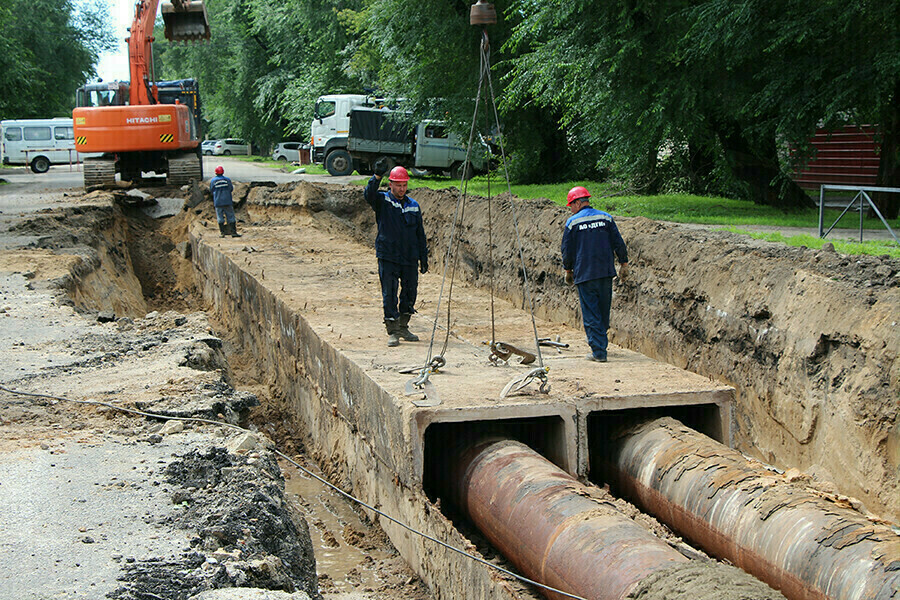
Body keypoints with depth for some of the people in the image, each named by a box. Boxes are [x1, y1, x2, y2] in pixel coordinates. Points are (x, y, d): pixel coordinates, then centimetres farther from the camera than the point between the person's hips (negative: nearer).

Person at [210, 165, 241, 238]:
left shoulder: (212, 181, -1)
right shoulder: (227, 180, -2)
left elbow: (211, 190, 7)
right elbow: (231, 188, 7)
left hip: (218, 202, 1)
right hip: (227, 201, -1)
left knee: (220, 217, 5)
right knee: (230, 216, 4)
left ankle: (222, 232, 2)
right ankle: (233, 232, 2)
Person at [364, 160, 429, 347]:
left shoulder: (414, 206, 11)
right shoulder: (382, 201, 1)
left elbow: (420, 235, 15)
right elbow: (369, 194, -23)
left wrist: (424, 258, 12)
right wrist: (377, 176, -36)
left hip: (410, 259, 4)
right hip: (388, 258, -4)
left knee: (410, 293, 8)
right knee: (389, 294, -4)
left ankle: (403, 328, 24)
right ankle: (392, 332, 2)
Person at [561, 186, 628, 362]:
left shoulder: (572, 222, -4)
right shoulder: (605, 218, 4)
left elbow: (567, 250, 0)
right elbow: (618, 243, 3)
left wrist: (568, 270, 13)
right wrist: (624, 264, 12)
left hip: (584, 275, -3)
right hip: (605, 273, 4)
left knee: (591, 315, -1)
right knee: (604, 311, 17)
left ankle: (599, 352, -6)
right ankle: (601, 341, 29)